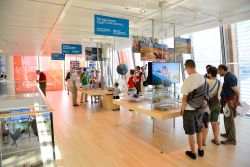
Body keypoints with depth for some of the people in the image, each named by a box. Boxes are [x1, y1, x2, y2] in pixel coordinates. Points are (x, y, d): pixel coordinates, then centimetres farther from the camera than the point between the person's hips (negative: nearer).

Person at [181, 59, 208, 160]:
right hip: (200, 109, 6)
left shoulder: (188, 80, -19)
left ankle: (193, 153, 24)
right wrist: (202, 104, 16)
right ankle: (200, 150, 35)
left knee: (191, 132, 10)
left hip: (189, 110, -6)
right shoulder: (203, 78, -1)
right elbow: (204, 94, 6)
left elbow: (185, 98, -16)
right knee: (199, 130, 21)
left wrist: (182, 110, -5)